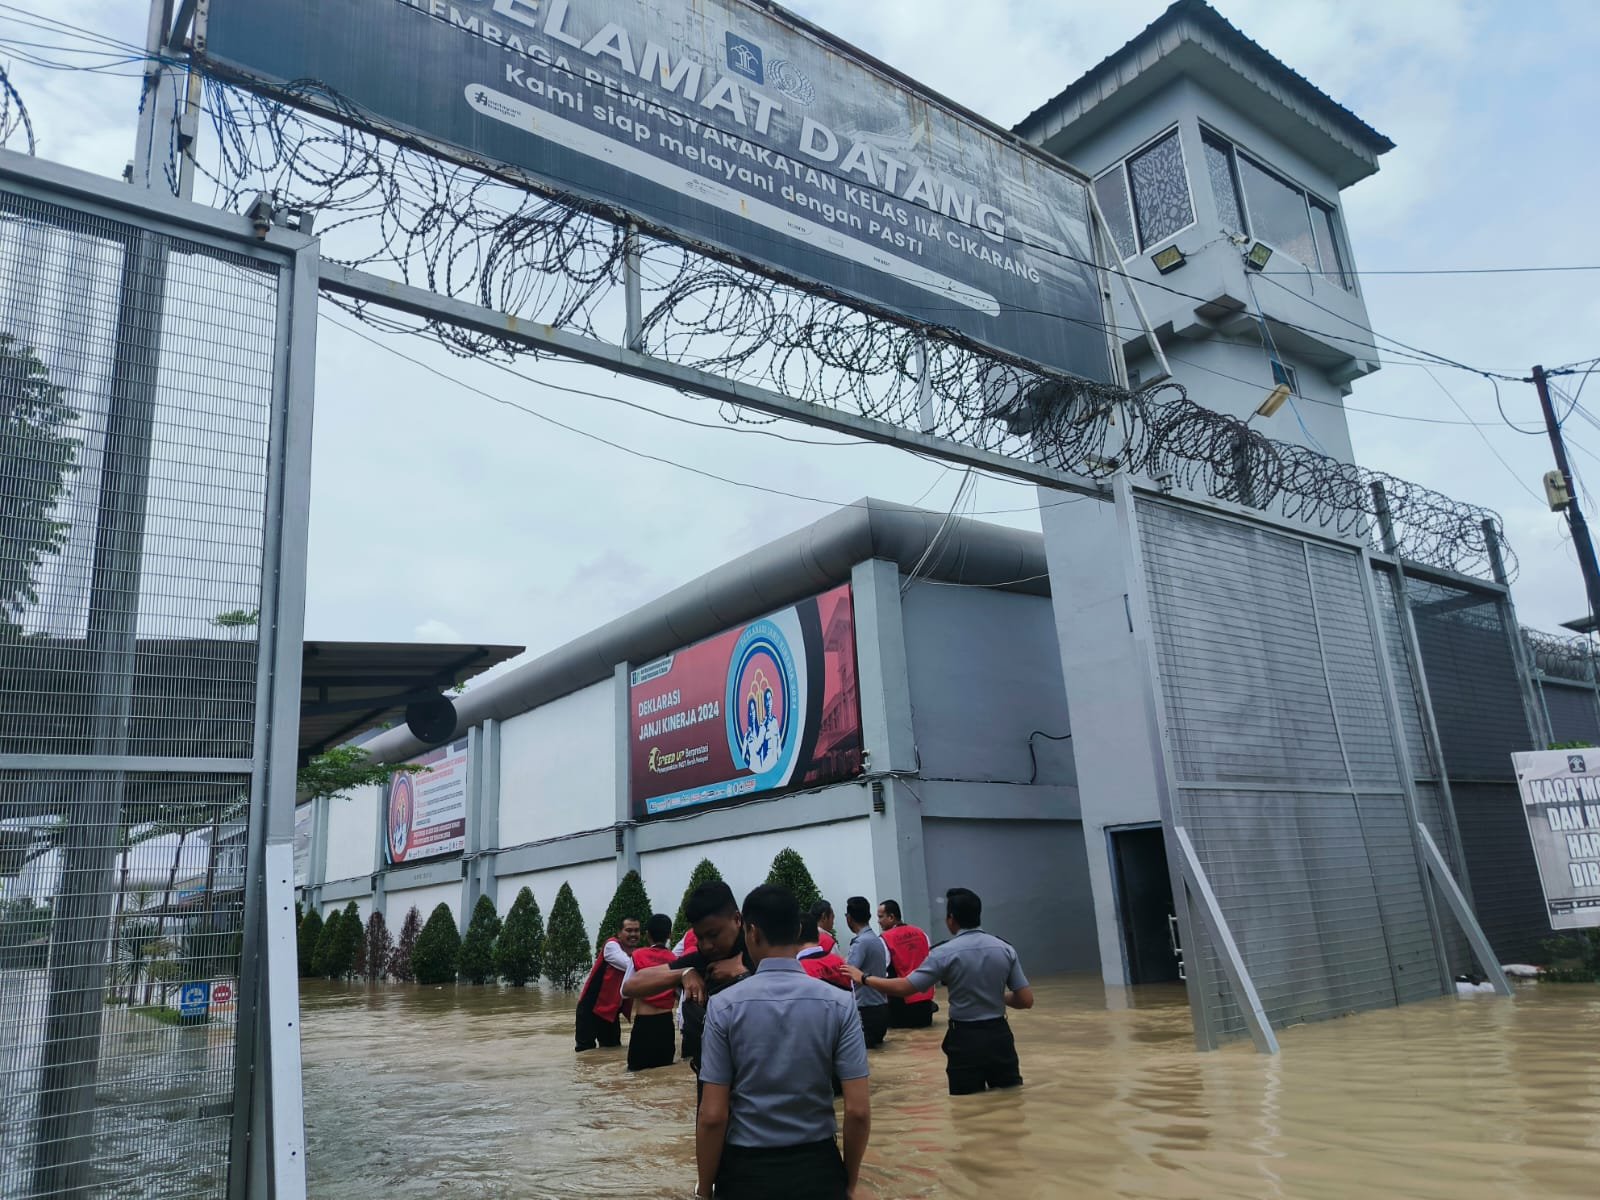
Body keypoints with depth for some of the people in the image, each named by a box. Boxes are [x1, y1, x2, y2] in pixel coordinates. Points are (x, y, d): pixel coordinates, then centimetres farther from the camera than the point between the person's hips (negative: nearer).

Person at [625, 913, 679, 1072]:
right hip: (666, 1023, 3)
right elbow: (680, 994, 4)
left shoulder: (638, 956, -3)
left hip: (643, 1023, -3)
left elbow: (625, 991, 2)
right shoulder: (675, 960, 2)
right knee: (664, 1068, 13)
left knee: (637, 1070, 4)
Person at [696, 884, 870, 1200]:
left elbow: (713, 1115, -11)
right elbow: (858, 1110, -9)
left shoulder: (725, 1005, -11)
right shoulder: (838, 1003, -9)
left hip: (746, 1170, -1)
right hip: (817, 1167, 1)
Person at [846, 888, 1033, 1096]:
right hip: (999, 1035, 3)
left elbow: (904, 988, -13)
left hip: (965, 1040, -3)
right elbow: (1026, 1000, -1)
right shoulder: (1005, 949, -2)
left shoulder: (945, 953, -12)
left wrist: (864, 978, 0)